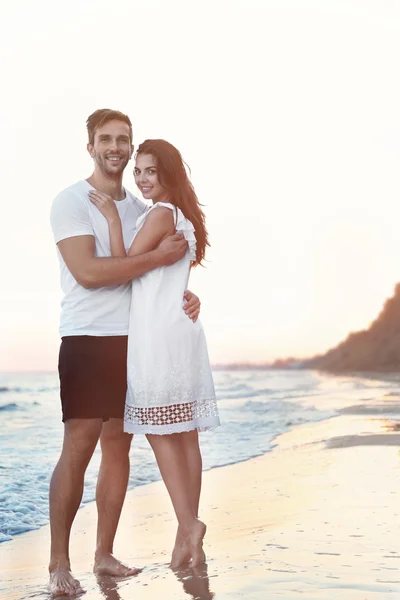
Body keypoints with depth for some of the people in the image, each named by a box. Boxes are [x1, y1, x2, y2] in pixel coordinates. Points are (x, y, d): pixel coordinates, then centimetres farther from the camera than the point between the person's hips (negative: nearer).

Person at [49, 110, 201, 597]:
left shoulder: (140, 208, 16)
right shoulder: (71, 202, -4)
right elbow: (87, 271, -17)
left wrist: (185, 295, -4)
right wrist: (159, 256, -16)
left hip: (133, 341, 6)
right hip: (87, 340, -6)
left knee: (118, 446, 6)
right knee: (78, 447, -8)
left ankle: (105, 553, 14)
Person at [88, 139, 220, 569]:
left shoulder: (159, 215, -10)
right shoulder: (184, 216, 17)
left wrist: (112, 218, -12)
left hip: (158, 336, -9)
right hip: (181, 335, 9)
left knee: (159, 432, -5)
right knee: (184, 435, 8)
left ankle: (187, 525, -7)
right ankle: (189, 532, 12)